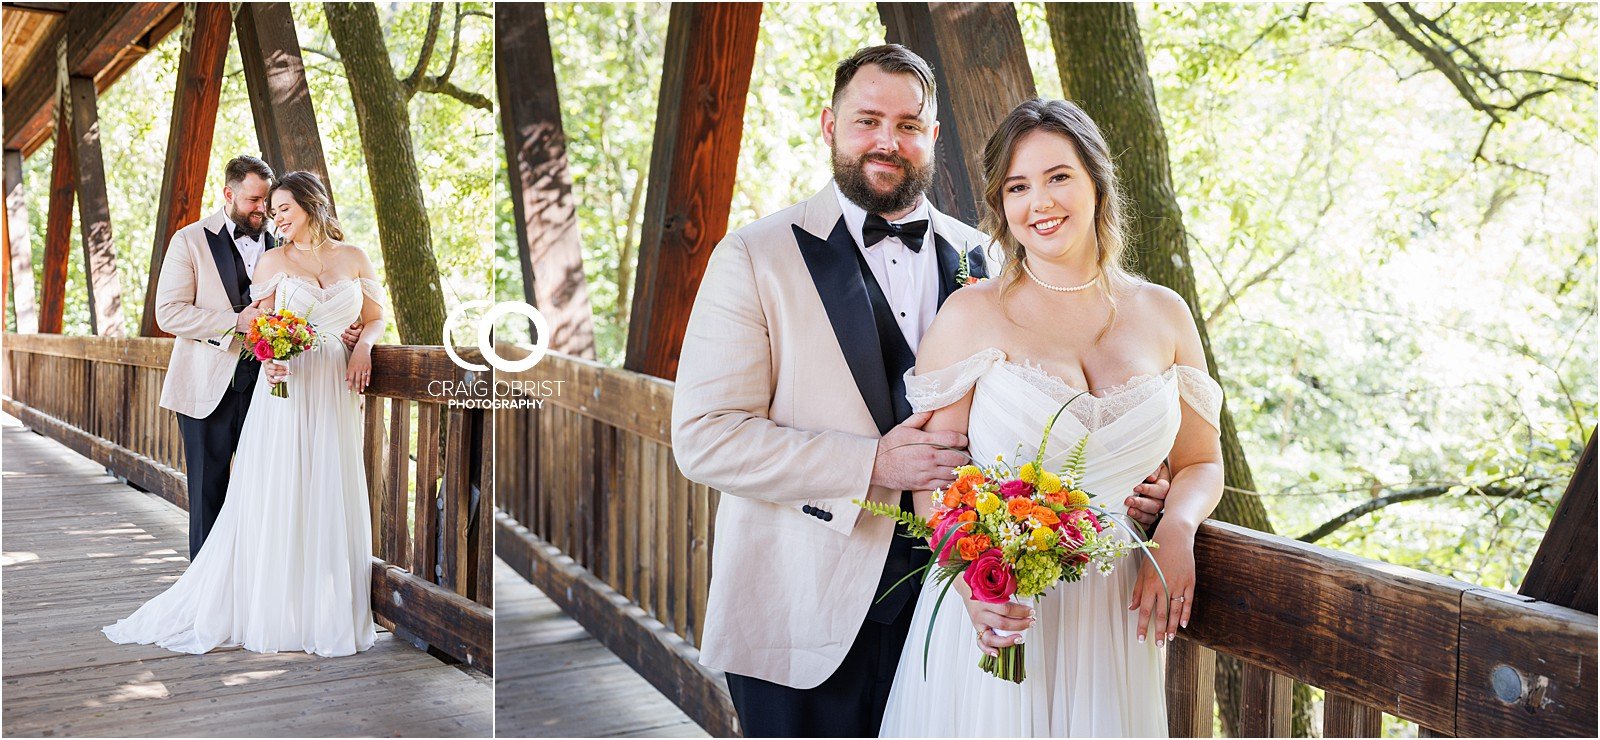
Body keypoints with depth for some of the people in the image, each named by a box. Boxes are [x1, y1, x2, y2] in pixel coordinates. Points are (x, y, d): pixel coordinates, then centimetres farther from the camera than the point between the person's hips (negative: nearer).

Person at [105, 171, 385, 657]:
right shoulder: (273, 261, 6)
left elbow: (375, 317, 14)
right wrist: (269, 357, -19)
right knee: (276, 499, -3)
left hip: (337, 393, 1)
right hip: (287, 382, -1)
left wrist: (364, 344, -7)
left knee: (332, 500, 4)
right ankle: (272, 612, 5)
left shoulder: (354, 259, 10)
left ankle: (329, 613, 13)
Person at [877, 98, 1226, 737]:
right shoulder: (971, 315, -5)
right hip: (994, 612, -3)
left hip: (1114, 617, 3)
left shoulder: (1163, 314, 5)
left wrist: (1177, 528, -8)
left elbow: (1200, 463, 13)